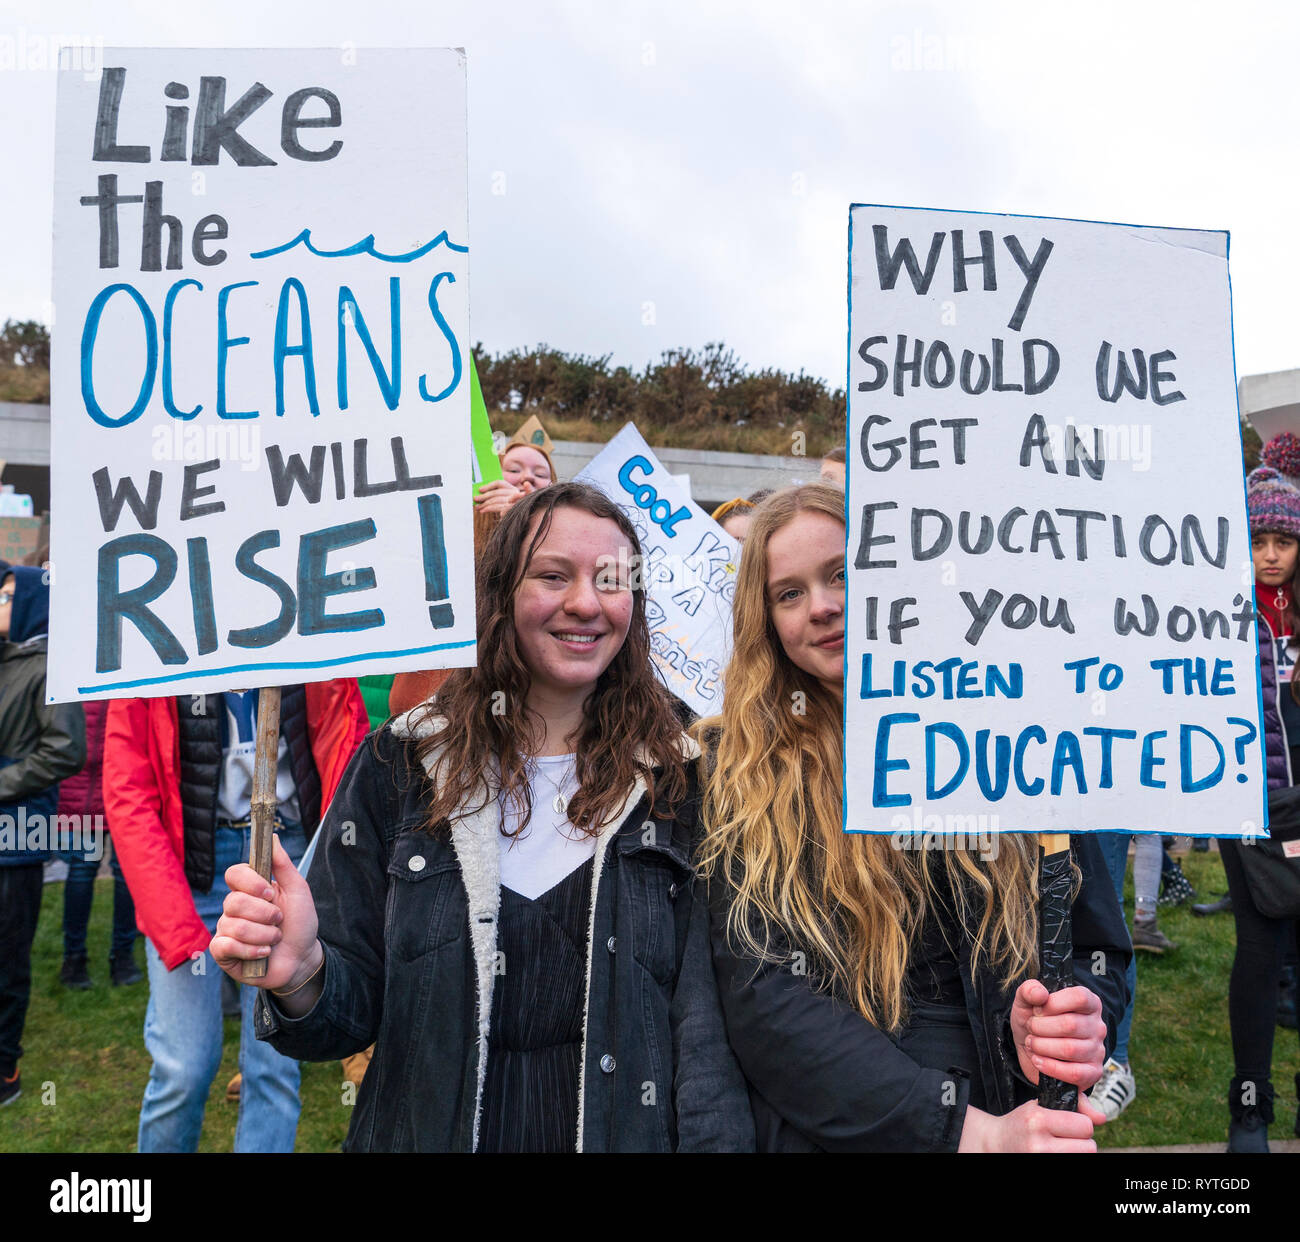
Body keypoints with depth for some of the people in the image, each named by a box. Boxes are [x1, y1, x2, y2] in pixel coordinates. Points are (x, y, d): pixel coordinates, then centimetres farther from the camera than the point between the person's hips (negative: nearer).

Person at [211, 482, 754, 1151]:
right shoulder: (398, 768, -8)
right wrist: (302, 980, -25)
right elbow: (357, 1008, -6)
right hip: (429, 1129, 0)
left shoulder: (677, 782, -8)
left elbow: (704, 1023, -10)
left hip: (628, 1128, 1)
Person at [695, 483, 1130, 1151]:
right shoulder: (741, 771, -9)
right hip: (826, 1129, -1)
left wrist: (1058, 1034, -19)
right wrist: (971, 1132, -24)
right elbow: (761, 998, -16)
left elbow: (1097, 946, 2)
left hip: (1017, 1114, 2)